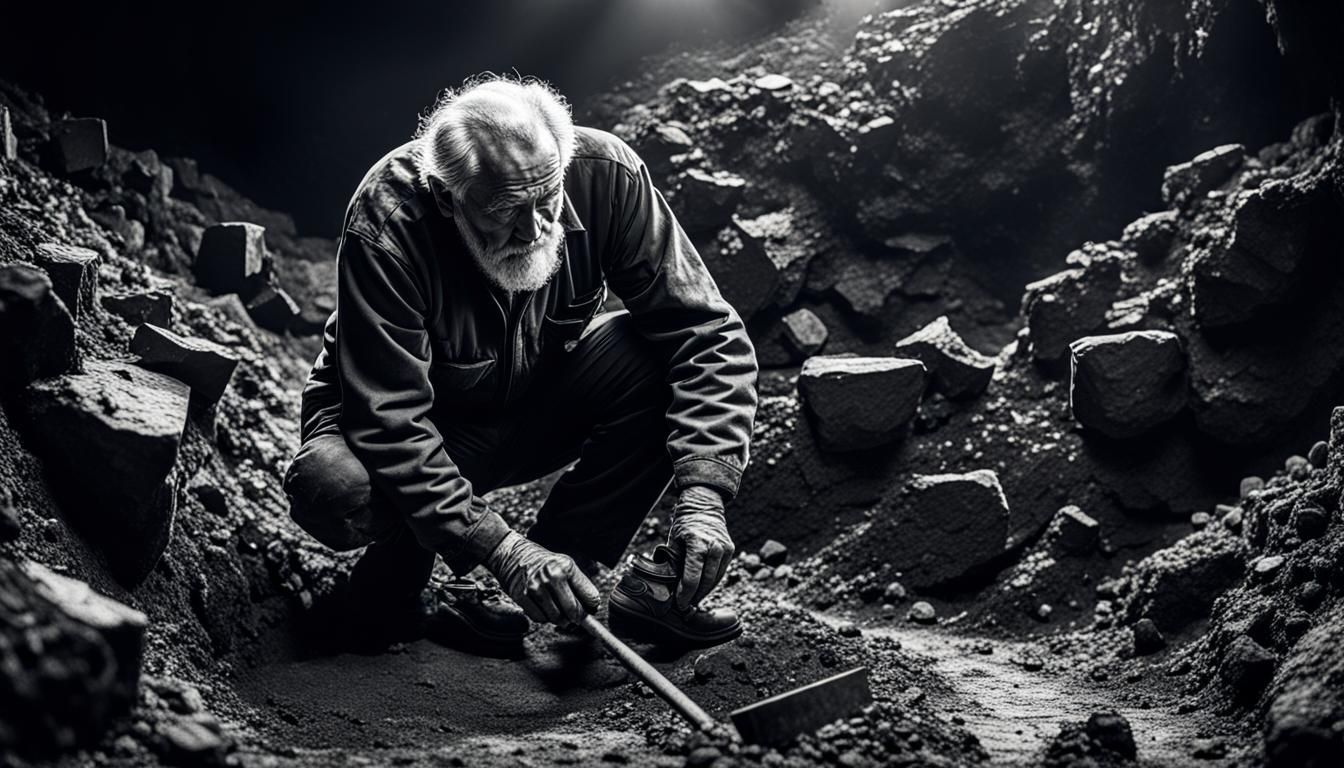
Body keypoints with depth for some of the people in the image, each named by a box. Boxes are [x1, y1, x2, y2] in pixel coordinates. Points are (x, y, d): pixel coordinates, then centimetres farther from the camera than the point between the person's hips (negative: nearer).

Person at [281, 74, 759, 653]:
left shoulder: (602, 174, -23)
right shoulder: (387, 222, -31)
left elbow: (708, 331, -23)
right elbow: (388, 419, -33)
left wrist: (703, 493, -35)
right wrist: (502, 552, -40)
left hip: (536, 409, 3)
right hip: (423, 427, -2)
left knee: (658, 356, -25)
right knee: (334, 490, -36)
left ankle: (566, 574, -13)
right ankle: (397, 572, 2)